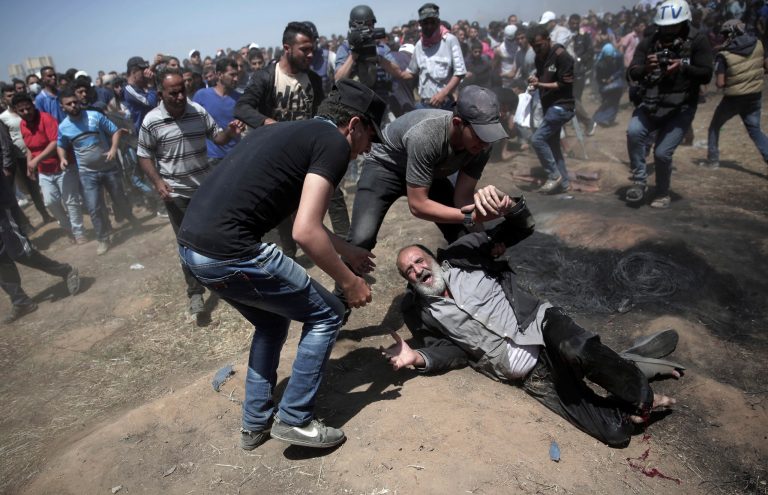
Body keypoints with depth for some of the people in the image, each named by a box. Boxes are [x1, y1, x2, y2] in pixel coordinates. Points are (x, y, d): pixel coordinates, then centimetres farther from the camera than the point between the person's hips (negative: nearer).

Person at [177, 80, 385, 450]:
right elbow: (305, 232, -16)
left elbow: (304, 216, 32)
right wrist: (350, 282, -2)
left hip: (191, 245, 10)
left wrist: (347, 251, 39)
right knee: (325, 316, 10)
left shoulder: (293, 132, 22)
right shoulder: (333, 142, -5)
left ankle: (255, 423, 35)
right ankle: (295, 420, 18)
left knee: (272, 321, 28)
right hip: (228, 252, -9)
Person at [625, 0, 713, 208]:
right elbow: (631, 73, -7)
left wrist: (683, 67, -29)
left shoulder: (698, 42, -3)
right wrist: (646, 68, -29)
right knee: (634, 132, -27)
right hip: (651, 103, 2)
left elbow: (706, 75, -10)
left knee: (662, 153, -10)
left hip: (681, 107, -2)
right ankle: (639, 182, -11)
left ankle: (663, 194, 14)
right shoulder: (648, 42, 1)